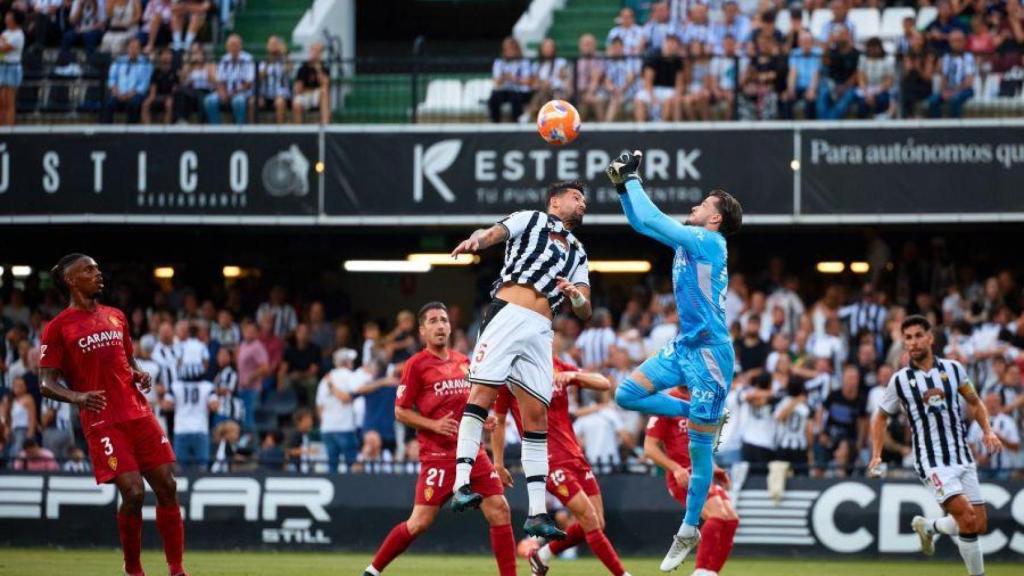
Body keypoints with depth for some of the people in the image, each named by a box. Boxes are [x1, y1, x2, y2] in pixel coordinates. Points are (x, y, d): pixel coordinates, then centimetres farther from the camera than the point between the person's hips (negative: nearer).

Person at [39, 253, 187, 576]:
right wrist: (76, 397, -24)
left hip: (138, 413, 6)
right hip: (102, 421, -6)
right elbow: (47, 383, -5)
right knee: (133, 492, -15)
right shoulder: (58, 328, -1)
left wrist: (139, 376, 4)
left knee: (167, 487, 0)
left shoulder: (115, 317, 16)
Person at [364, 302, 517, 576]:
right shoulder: (416, 365, -4)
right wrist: (434, 425, -17)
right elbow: (401, 411, -4)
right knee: (420, 522, -8)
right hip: (438, 455, -6)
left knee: (500, 510, -5)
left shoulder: (463, 362, 14)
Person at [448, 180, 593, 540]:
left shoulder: (577, 253, 27)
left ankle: (537, 513, -1)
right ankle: (462, 484, -25)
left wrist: (576, 295, -4)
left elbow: (585, 312, 20)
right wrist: (476, 240, -32)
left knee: (537, 414, 0)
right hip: (508, 313, -5)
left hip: (540, 332, 5)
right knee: (483, 391, -18)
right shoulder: (531, 220, 13)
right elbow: (494, 233, -8)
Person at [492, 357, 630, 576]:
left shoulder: (558, 367, 8)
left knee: (597, 523, 4)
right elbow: (498, 422, 7)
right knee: (590, 519, -15)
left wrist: (574, 375, -14)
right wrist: (498, 464, 6)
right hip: (548, 459, -6)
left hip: (574, 455, 6)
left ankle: (542, 556, 23)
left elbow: (604, 384, 4)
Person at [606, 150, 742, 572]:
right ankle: (703, 415, 12)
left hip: (709, 353, -9)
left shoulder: (709, 241, -14)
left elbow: (651, 220, -18)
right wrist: (623, 184, 9)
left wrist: (632, 179, -8)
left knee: (700, 446, -3)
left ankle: (690, 530, 5)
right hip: (684, 348, 9)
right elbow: (642, 221, 21)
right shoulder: (687, 240, 11)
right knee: (627, 394, 3)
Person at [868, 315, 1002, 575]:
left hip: (963, 458, 4)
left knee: (979, 525, 4)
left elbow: (974, 403, 19)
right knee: (967, 517, -21)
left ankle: (928, 526, 29)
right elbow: (880, 417, 14)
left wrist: (987, 431, 3)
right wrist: (876, 455, 4)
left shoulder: (953, 368, 5)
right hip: (932, 462, -4)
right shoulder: (900, 381, 0)